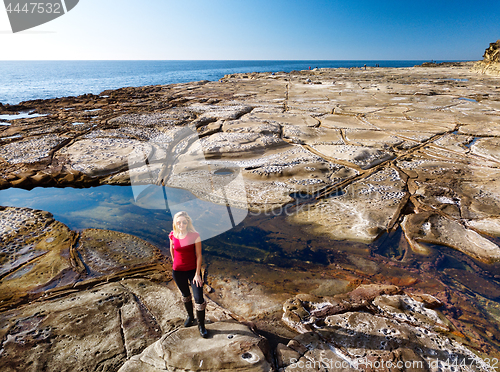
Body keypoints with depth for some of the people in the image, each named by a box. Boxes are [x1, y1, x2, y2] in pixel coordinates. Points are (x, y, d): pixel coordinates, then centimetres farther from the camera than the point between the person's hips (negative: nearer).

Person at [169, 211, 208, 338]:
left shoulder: (195, 236, -18)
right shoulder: (173, 235, -10)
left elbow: (199, 255, -14)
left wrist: (197, 274, -14)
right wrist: (175, 263, 14)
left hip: (193, 270, -3)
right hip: (178, 271, 3)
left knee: (199, 299, -5)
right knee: (185, 295, 22)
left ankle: (201, 325, 16)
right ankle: (190, 316, 47)